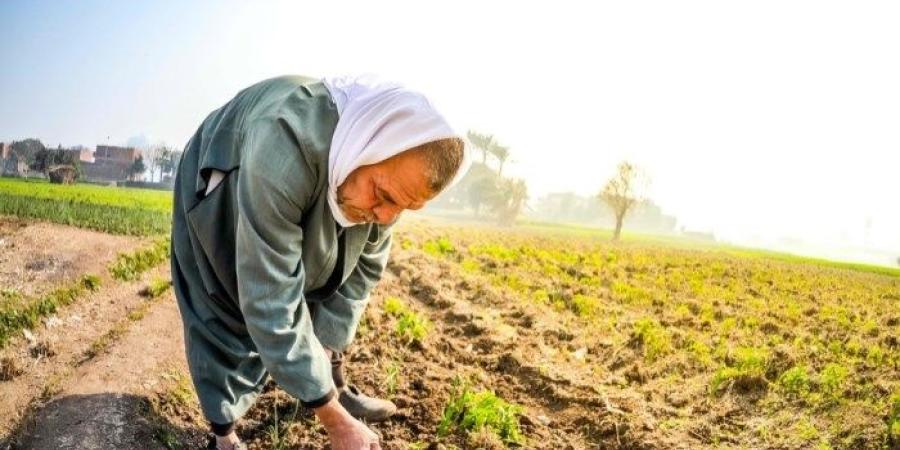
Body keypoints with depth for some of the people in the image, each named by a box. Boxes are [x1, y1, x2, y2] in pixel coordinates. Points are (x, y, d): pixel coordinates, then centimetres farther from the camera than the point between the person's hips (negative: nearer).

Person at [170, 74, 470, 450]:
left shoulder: (394, 172, -26)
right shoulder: (285, 146, -48)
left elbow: (363, 267, -11)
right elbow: (270, 303, -44)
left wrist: (327, 346, -15)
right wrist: (334, 420, -38)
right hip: (217, 202, -5)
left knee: (328, 296, 7)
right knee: (227, 319, -4)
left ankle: (338, 388, 28)